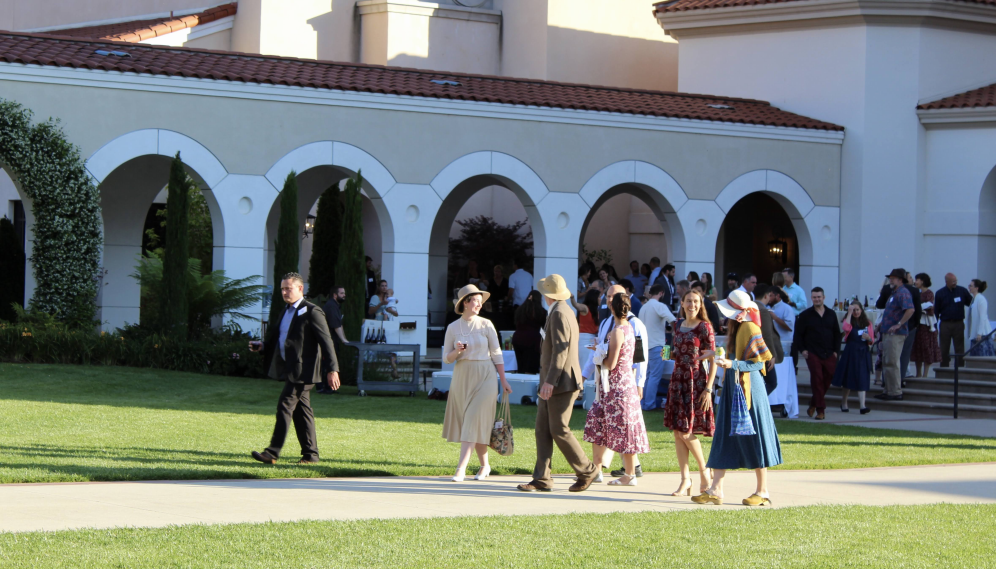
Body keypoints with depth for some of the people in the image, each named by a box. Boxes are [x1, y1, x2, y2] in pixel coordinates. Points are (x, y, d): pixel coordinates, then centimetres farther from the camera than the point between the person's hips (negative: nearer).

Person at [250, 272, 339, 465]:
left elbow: (326, 342, -13)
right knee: (301, 411, 11)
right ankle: (310, 453, 16)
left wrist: (332, 369, -19)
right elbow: (278, 338, 26)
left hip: (303, 370, -9)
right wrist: (261, 346, 7)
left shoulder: (312, 312, -10)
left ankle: (273, 453, -17)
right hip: (290, 369, 9)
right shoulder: (287, 312, 17)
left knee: (285, 406, -14)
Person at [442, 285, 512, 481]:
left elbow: (496, 354, 2)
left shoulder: (486, 325, -1)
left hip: (484, 377, -3)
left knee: (474, 421, -11)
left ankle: (461, 468, -16)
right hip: (462, 377, 3)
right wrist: (456, 351, -16)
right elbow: (446, 358, 6)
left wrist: (504, 382, 0)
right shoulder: (453, 328, 4)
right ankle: (484, 465, 24)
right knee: (469, 423, 8)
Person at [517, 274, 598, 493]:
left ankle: (586, 471, 5)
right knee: (542, 430, 5)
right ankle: (541, 479, 3)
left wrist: (550, 381, -26)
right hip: (552, 383, 10)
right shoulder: (561, 311, 17)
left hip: (561, 383, -10)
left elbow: (561, 350, -22)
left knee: (559, 431, -6)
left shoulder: (559, 314, -15)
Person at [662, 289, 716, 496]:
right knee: (677, 430, 3)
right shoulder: (678, 326, 12)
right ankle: (685, 480, 7)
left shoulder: (704, 327, -6)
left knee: (686, 431, -9)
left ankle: (704, 471, 12)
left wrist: (708, 389, -15)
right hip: (678, 379, 7)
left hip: (696, 381, -7)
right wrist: (671, 354, 1)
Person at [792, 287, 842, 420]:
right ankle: (820, 409, -6)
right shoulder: (805, 315, 3)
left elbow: (837, 334, 16)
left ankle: (813, 404, 23)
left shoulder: (831, 314, 12)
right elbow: (798, 334, 5)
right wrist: (802, 350, -5)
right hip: (812, 354, -3)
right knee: (817, 379, -11)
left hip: (829, 354, 3)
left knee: (828, 378, 3)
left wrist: (835, 350, 6)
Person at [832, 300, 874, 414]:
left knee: (862, 380, -7)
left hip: (864, 354, 1)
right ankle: (844, 401, 27)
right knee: (849, 379, 7)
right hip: (850, 353, -1)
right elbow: (846, 327, -25)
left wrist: (869, 338, -12)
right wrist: (849, 313, -19)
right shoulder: (849, 321, 1)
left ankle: (862, 406, -14)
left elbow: (872, 341, 11)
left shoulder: (868, 324, 9)